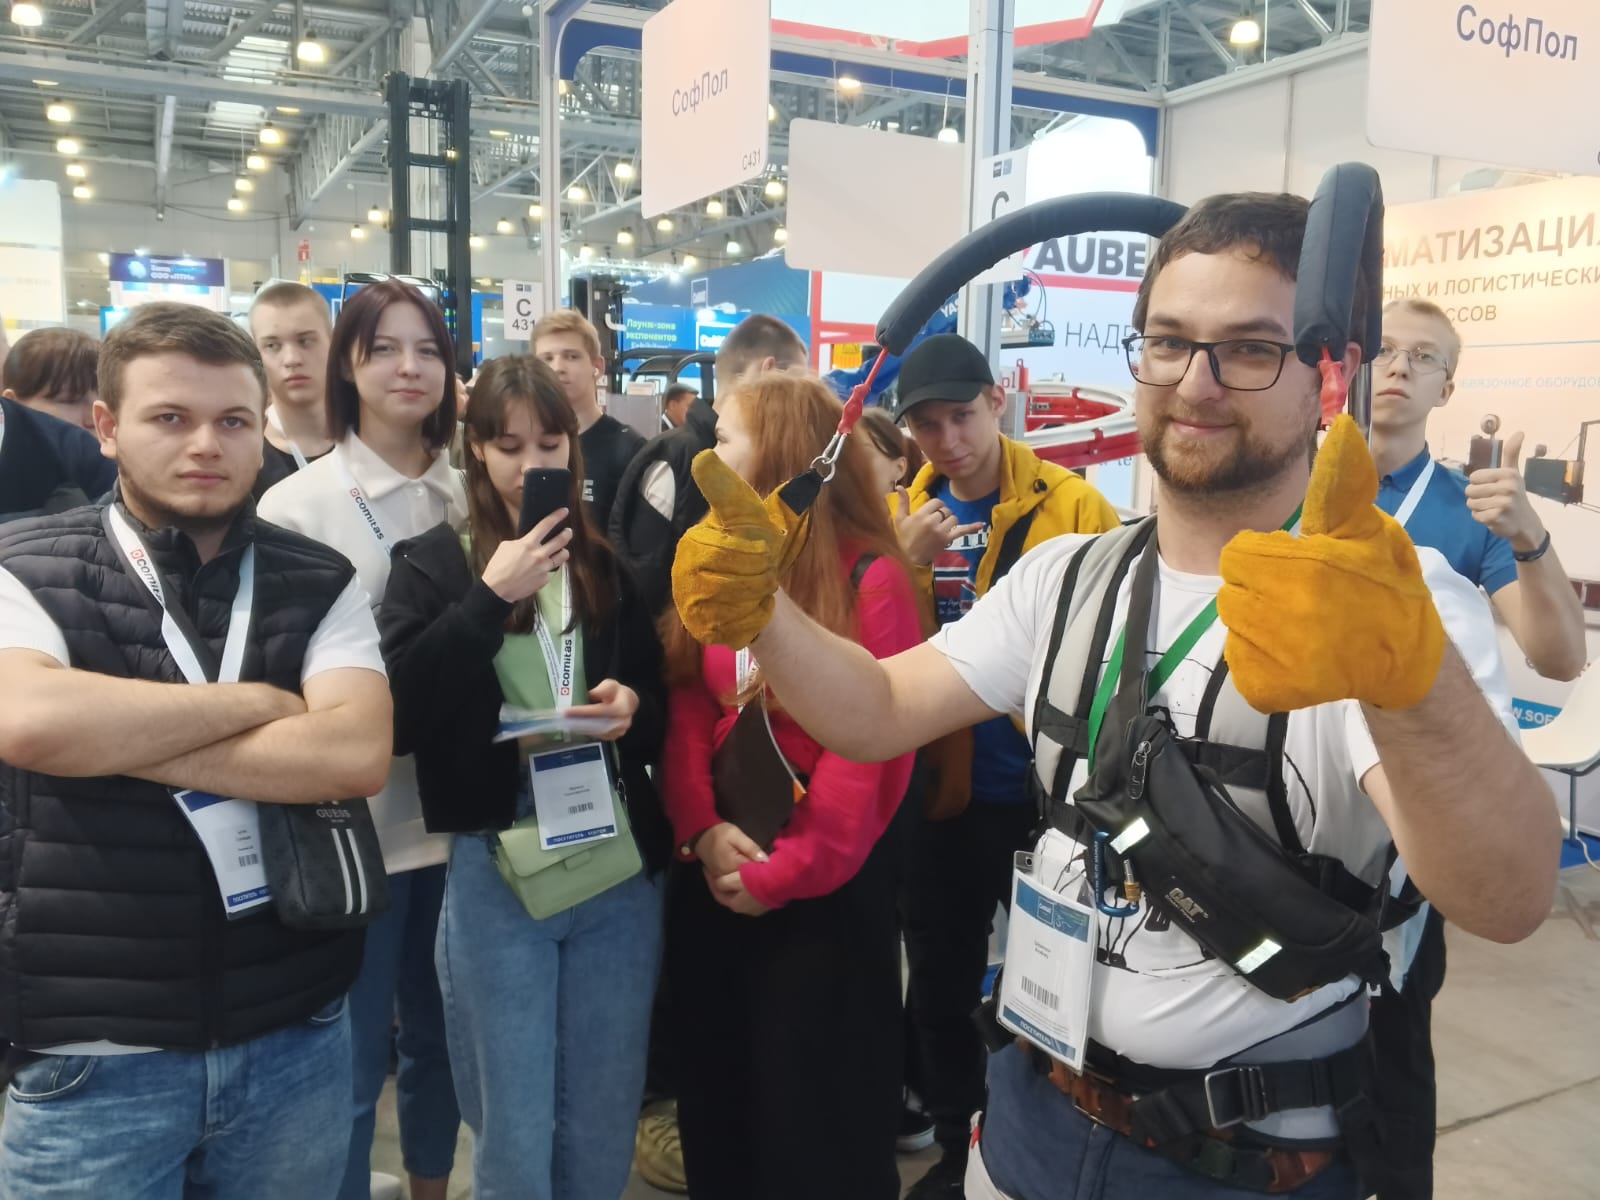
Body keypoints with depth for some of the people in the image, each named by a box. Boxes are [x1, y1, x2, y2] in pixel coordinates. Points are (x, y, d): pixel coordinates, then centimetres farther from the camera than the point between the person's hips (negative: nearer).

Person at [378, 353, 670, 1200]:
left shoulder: (617, 562, 6)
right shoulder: (433, 564, 1)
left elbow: (667, 702, 11)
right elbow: (397, 714, -12)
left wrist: (633, 706, -11)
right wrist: (488, 598, -17)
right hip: (494, 868, -2)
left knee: (604, 1126, 15)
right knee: (514, 1131, 10)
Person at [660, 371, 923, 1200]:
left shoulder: (871, 578, -12)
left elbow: (872, 745, -16)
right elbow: (686, 707, 1)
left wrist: (784, 872, -15)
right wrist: (701, 829, -13)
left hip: (825, 885, -6)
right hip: (714, 873, 6)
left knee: (818, 1102, 10)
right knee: (717, 1085, 20)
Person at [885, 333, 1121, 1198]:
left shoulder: (1071, 505, -8)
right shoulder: (902, 516, 4)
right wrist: (901, 566, -16)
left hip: (1045, 788, -4)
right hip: (936, 791, 4)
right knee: (939, 983, 17)